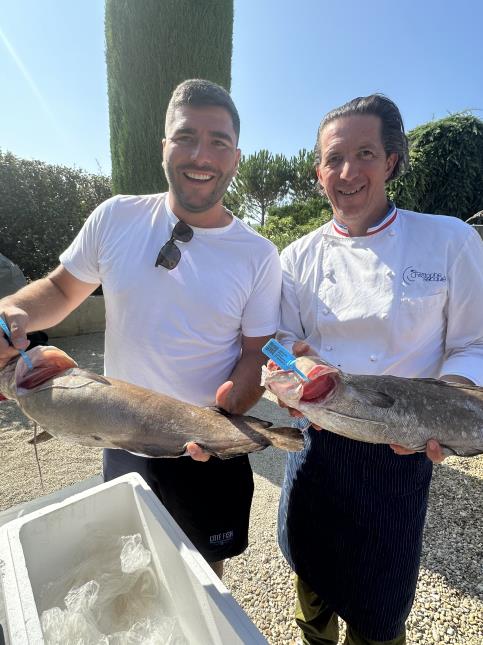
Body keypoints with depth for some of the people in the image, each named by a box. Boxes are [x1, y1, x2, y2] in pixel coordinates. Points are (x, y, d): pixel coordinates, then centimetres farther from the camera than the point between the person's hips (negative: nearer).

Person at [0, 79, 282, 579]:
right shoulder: (116, 218, -8)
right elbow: (61, 288, 4)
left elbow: (257, 354, -7)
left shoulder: (258, 255, -12)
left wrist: (227, 413, -26)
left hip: (208, 449, -1)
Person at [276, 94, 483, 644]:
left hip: (400, 452, -2)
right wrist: (295, 358, -18)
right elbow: (284, 341, 4)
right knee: (311, 568, 27)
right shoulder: (299, 257, -1)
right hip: (316, 441, 3)